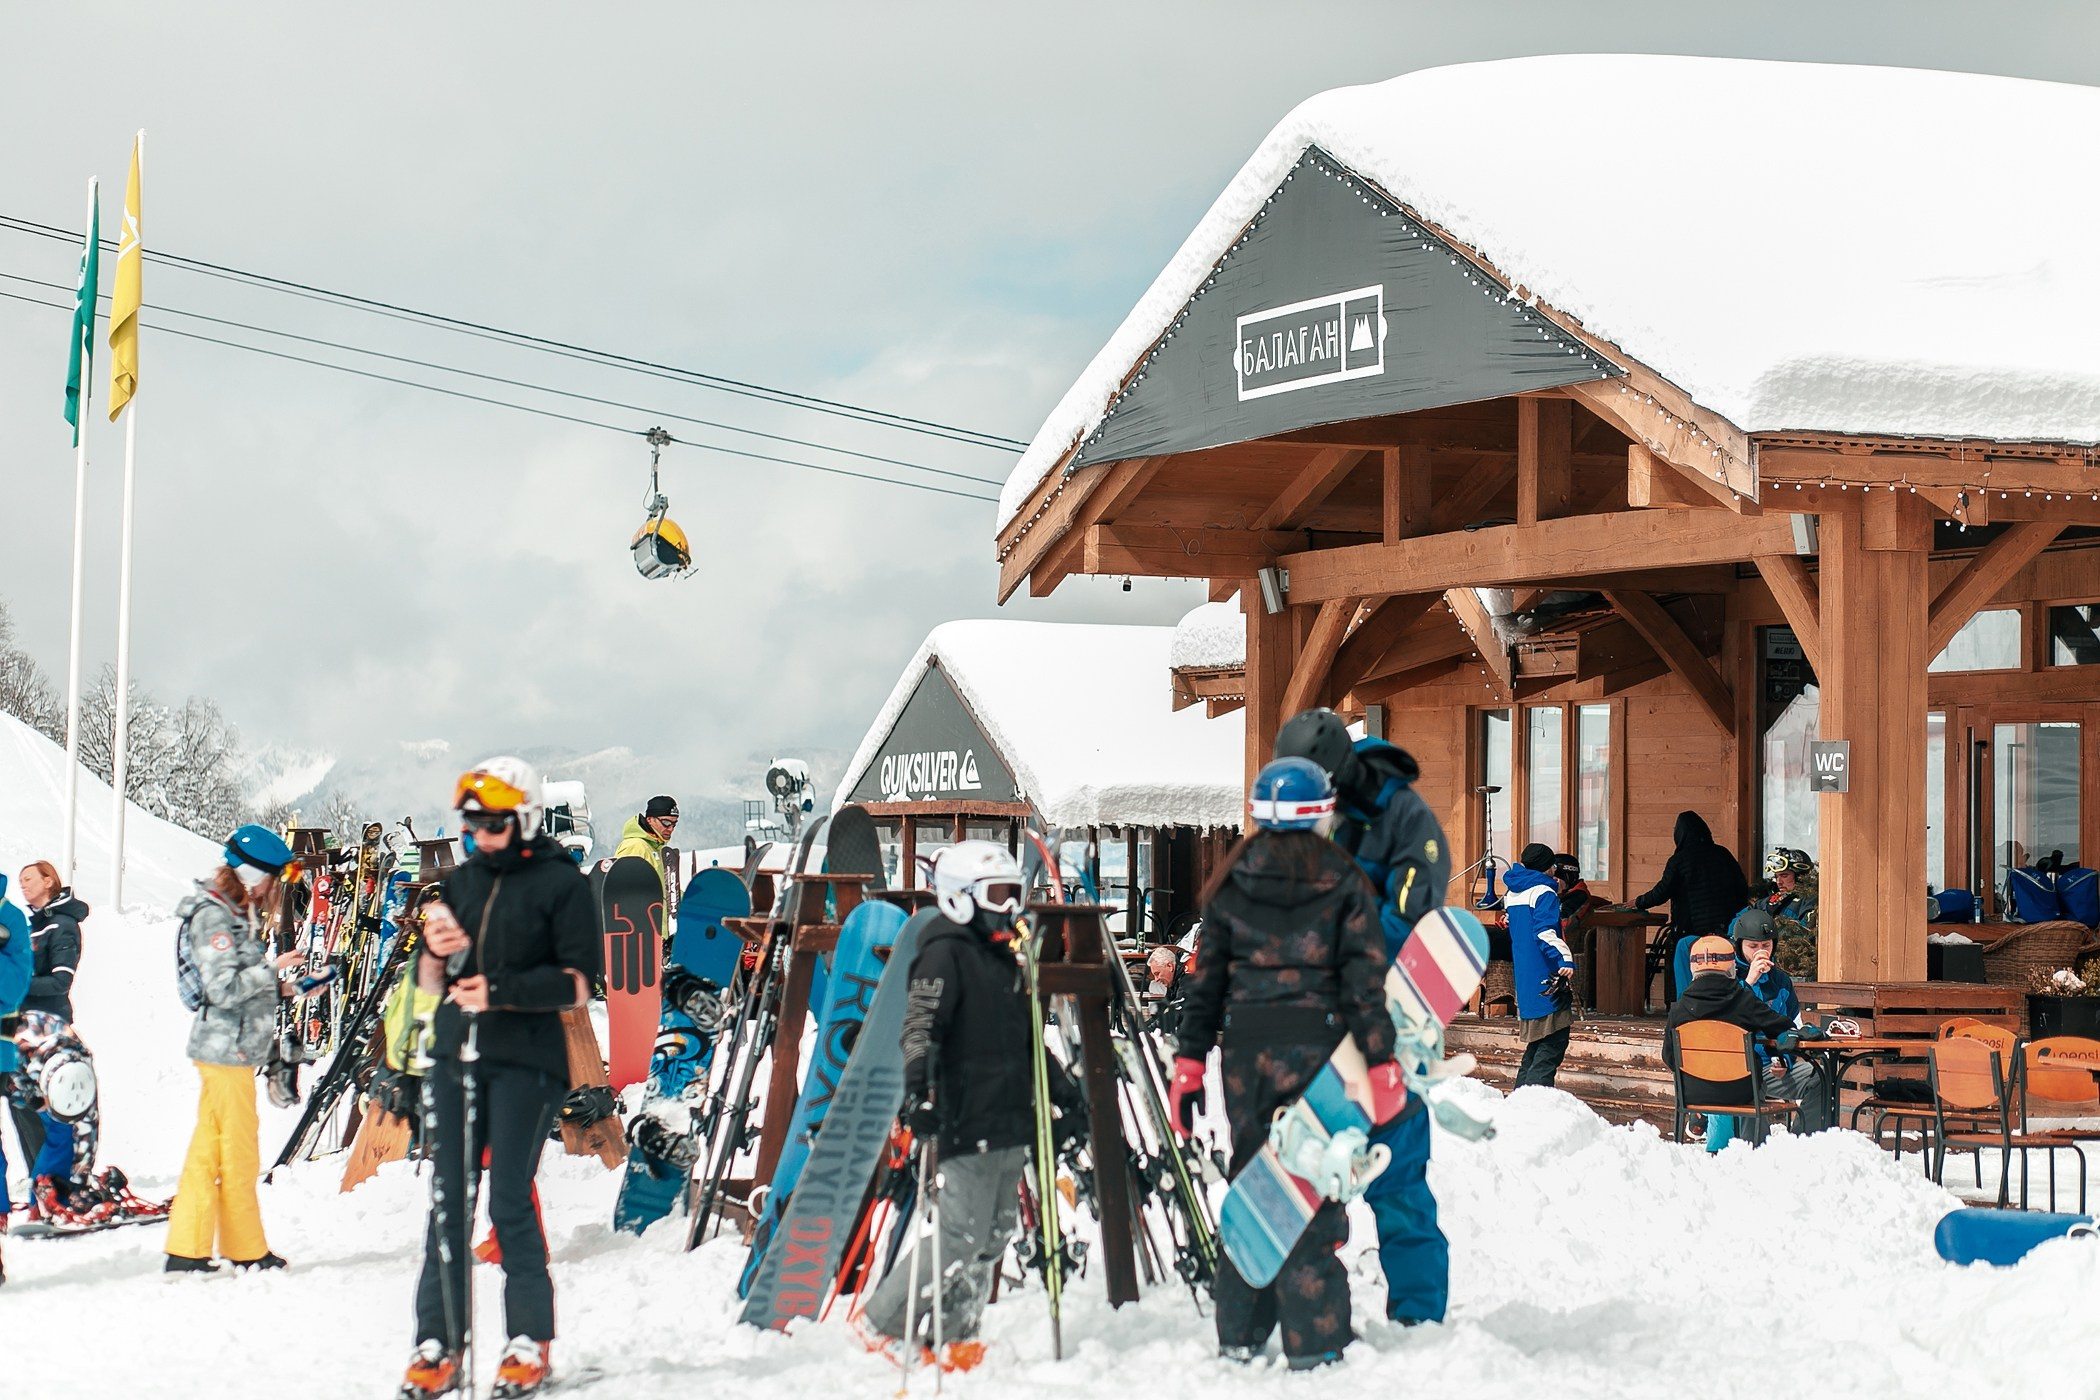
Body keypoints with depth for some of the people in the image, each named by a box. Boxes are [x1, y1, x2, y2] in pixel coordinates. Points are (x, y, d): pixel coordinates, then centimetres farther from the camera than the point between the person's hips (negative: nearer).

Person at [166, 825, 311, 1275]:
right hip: (226, 1049, -10)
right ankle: (247, 1250, 8)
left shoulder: (238, 916, 16)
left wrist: (281, 988, 7)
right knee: (239, 1152, -1)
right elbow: (223, 989, -21)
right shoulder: (213, 918, -14)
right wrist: (272, 970, -14)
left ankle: (187, 1249, 11)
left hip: (234, 1048, 10)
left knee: (209, 1148, 9)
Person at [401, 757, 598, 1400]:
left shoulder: (561, 883, -1)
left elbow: (578, 984, -6)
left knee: (510, 1203, -6)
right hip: (454, 1056, 5)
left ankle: (531, 1341, 6)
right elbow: (430, 983, 19)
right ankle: (439, 1344, 6)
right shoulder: (461, 881, 16)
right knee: (447, 1202, 3)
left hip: (525, 1061, -5)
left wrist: (502, 990, -17)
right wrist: (437, 953, -3)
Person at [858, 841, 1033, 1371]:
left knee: (994, 1235, 8)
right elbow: (920, 1028, -19)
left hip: (1008, 1123, 9)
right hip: (966, 1122, -9)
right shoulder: (945, 954, -8)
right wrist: (918, 1091, -33)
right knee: (962, 1235, -12)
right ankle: (883, 1324, -1)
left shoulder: (1004, 958, 20)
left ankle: (953, 1338, 14)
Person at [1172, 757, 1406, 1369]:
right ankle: (1312, 1336, 1)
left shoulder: (1231, 883, 6)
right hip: (1315, 1043, -3)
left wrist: (1190, 1061, 9)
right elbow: (1365, 980, -6)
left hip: (1245, 1047, 3)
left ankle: (1240, 1331, 17)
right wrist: (1382, 1064, -4)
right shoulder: (1343, 882, -2)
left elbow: (1206, 977, 6)